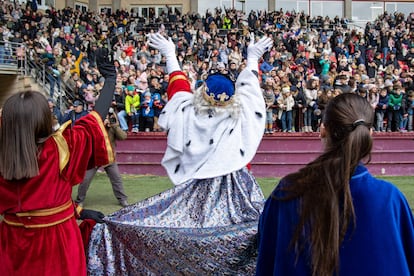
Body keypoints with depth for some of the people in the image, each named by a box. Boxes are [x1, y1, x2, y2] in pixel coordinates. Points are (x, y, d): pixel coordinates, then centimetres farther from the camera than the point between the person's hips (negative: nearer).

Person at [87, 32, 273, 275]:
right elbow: (249, 85, 15)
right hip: (236, 189, 0)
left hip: (196, 192, 0)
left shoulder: (189, 114, -2)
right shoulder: (240, 116, -2)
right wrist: (253, 59, 31)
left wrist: (170, 55, 30)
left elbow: (180, 85, 15)